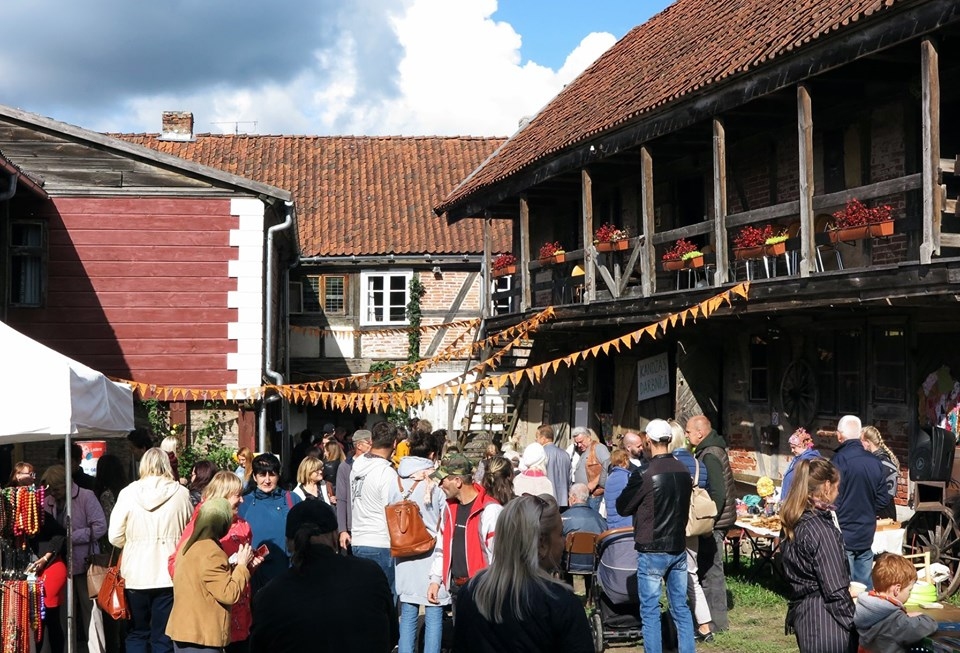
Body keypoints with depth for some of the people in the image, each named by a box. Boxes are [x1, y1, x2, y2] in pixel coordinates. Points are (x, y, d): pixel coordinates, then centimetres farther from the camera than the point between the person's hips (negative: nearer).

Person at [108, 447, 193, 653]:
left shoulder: (128, 493, -5)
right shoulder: (181, 493, -5)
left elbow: (115, 537, -5)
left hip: (136, 574, 0)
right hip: (169, 575, 0)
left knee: (136, 635, 16)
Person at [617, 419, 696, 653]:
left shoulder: (644, 476, -17)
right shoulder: (684, 472, 0)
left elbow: (622, 508, -5)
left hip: (652, 551, -5)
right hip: (678, 547, 6)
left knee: (650, 611, 2)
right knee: (681, 608, 13)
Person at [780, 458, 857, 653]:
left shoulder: (795, 523, 7)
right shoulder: (822, 528, -19)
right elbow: (835, 591, -20)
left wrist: (848, 589, 21)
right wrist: (856, 626, -11)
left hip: (803, 615, 9)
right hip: (825, 623, -9)